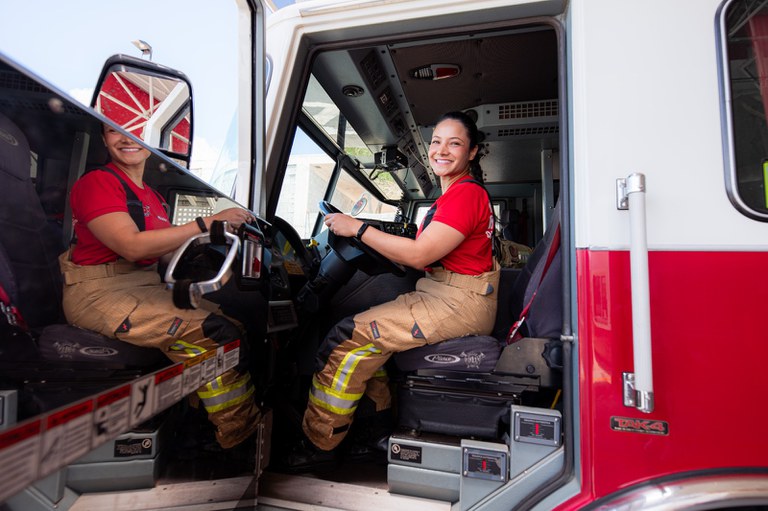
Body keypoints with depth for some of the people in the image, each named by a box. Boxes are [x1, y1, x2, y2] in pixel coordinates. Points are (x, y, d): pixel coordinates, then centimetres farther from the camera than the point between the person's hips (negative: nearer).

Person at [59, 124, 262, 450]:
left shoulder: (150, 196, 18)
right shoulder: (96, 182, -7)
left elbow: (167, 249, 11)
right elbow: (131, 246, -20)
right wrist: (207, 222, -23)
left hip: (144, 288, 8)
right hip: (100, 292, -8)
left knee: (232, 319, -7)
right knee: (208, 331, -26)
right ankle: (242, 437, -13)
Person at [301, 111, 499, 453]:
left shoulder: (466, 194, -13)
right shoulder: (451, 194, 18)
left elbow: (420, 255, -20)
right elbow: (427, 255, 14)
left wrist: (358, 228, -14)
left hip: (461, 303, -10)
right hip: (441, 294, 10)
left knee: (350, 338, -15)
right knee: (366, 326, 9)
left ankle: (316, 443, -1)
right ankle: (380, 416, 16)